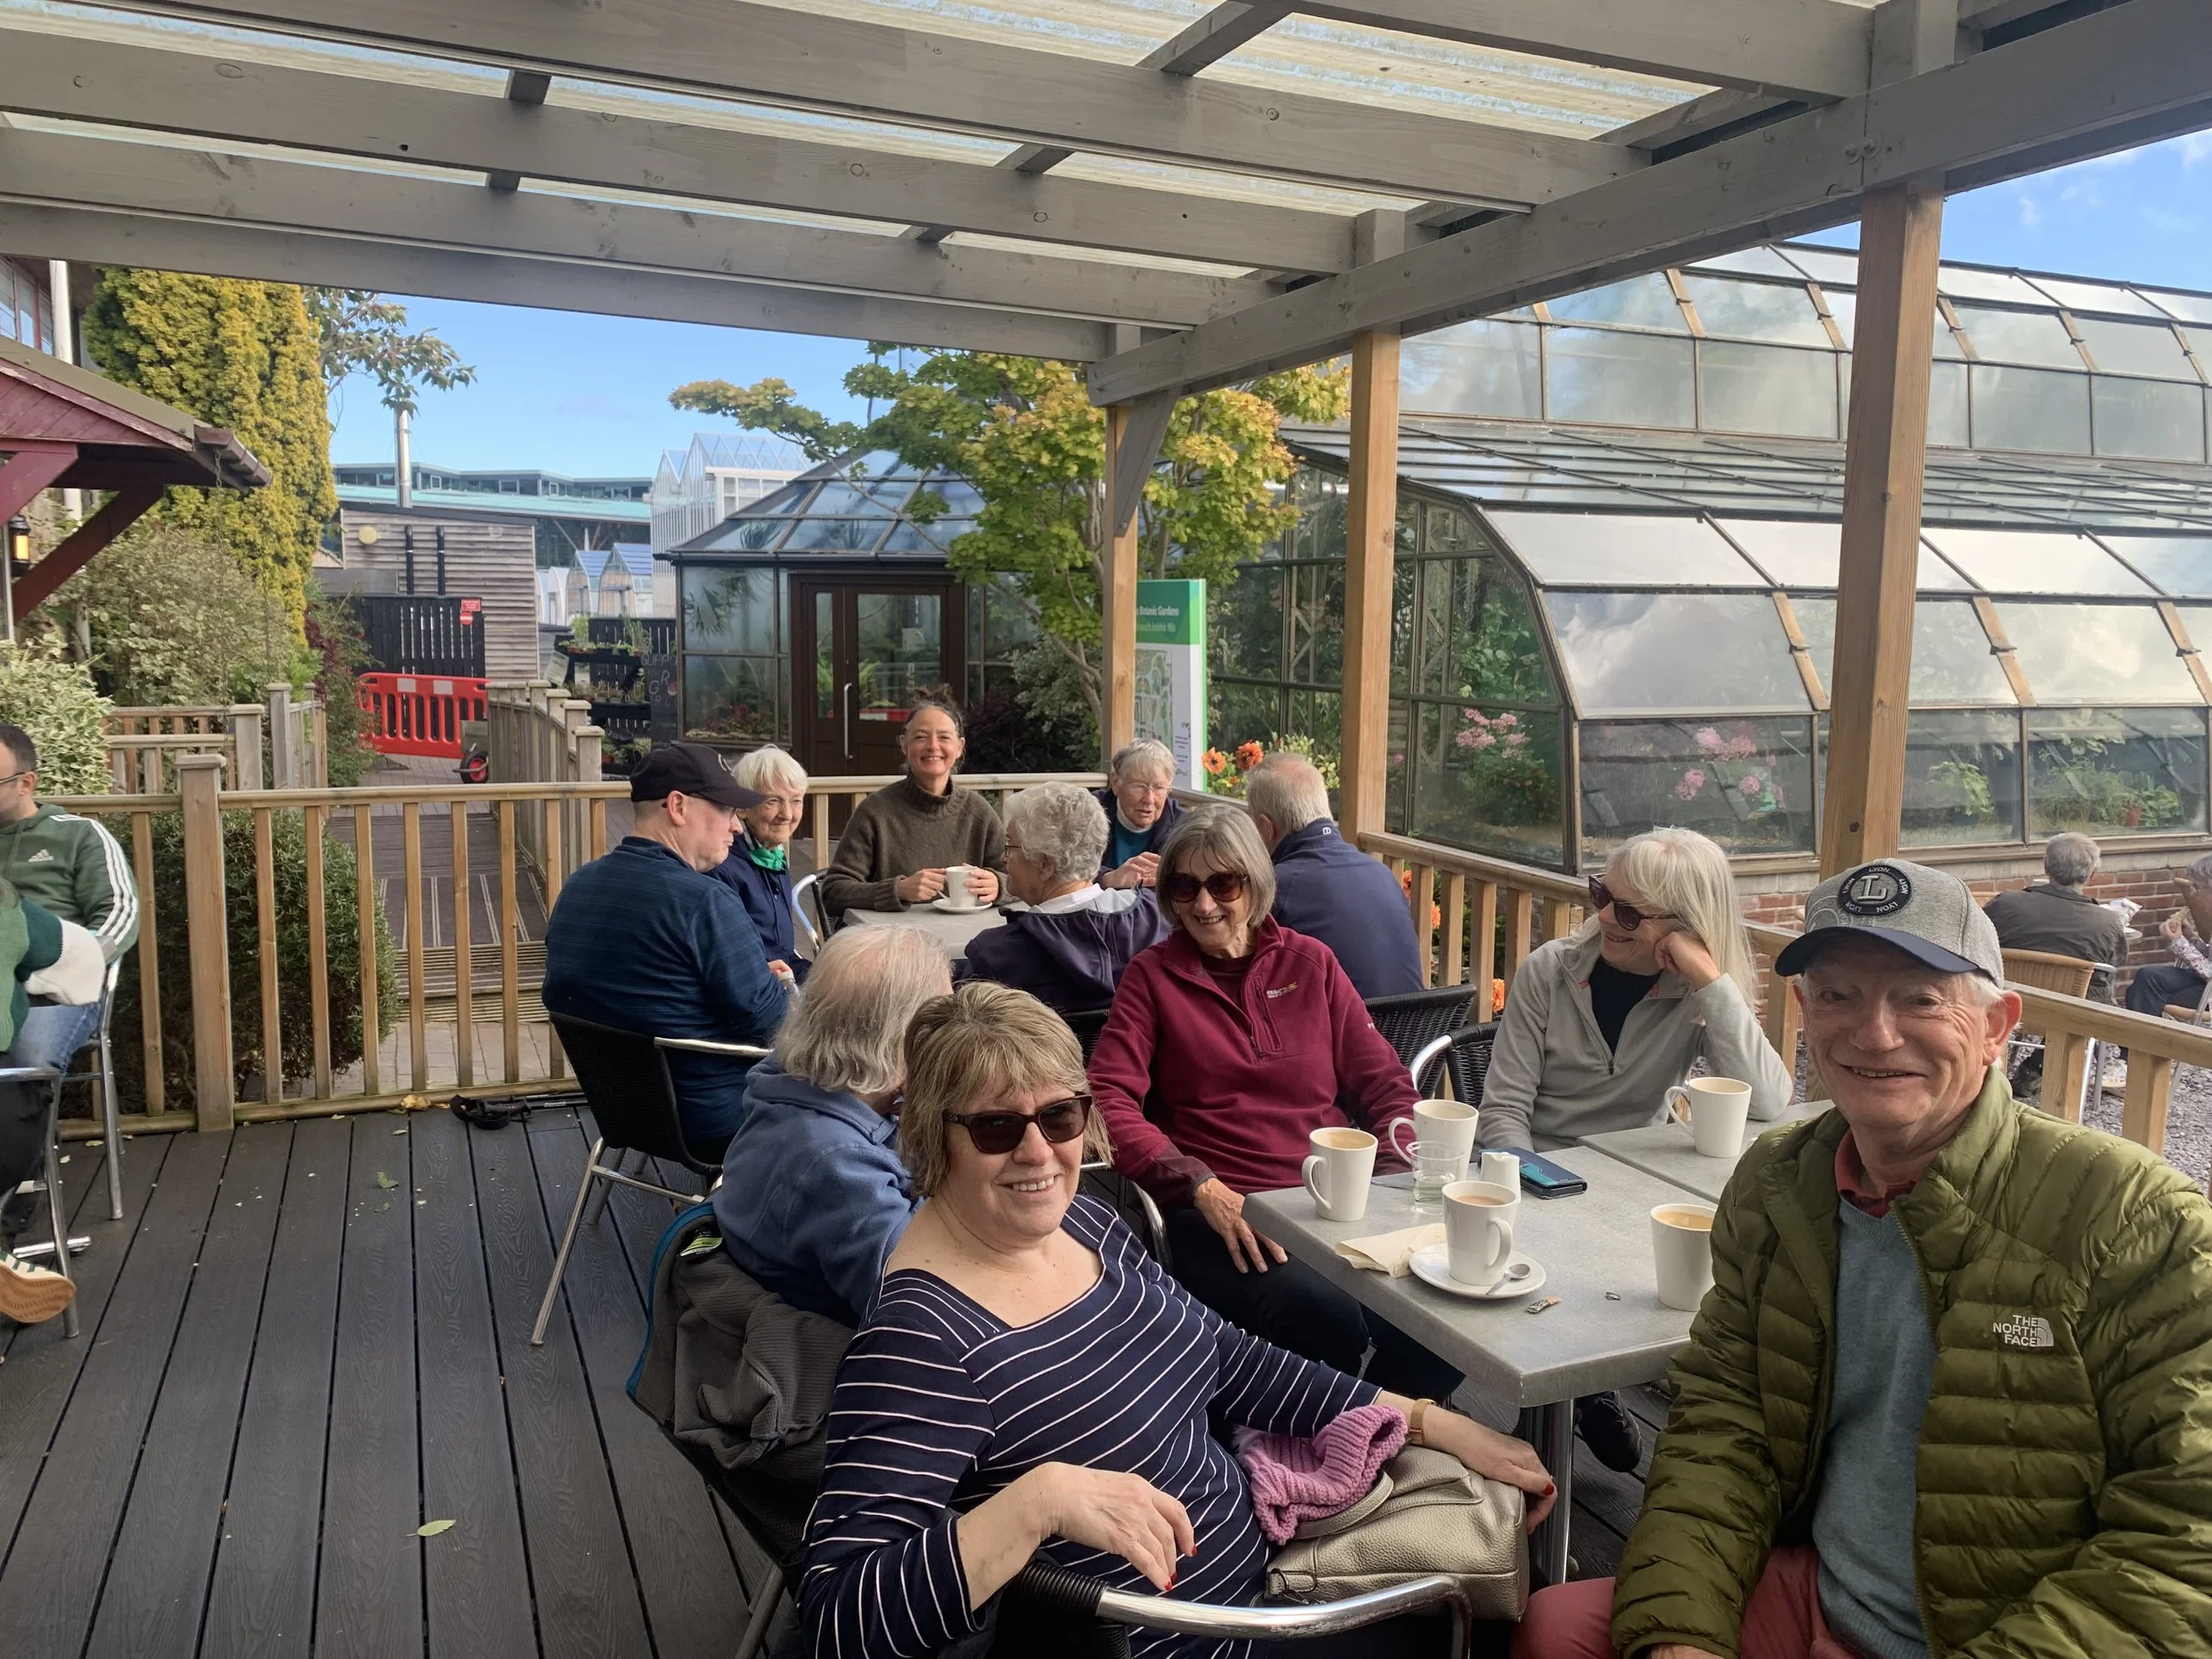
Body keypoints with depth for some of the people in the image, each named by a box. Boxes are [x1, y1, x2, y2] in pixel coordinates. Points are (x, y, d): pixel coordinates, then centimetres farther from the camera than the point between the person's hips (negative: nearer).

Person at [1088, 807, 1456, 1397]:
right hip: (1219, 1213, -3)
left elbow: (1384, 1081, 16)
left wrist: (1405, 1172, -3)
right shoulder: (1152, 976, 8)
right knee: (1326, 1317, -32)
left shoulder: (1310, 961, 16)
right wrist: (1202, 1186, -17)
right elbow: (1107, 1100, -4)